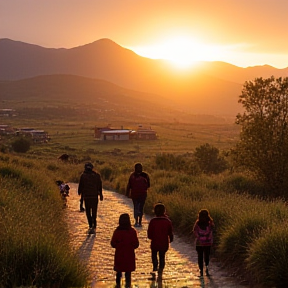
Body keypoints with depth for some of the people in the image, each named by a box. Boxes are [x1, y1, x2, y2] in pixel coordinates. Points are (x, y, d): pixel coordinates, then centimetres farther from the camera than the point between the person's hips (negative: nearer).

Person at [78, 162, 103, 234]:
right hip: (95, 196, 2)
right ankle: (94, 226, 5)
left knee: (88, 212, 8)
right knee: (94, 212, 10)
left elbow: (80, 186, 0)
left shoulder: (83, 176, -5)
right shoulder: (97, 175, 2)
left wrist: (79, 192, 19)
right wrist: (100, 195, 15)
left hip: (86, 196, -2)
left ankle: (91, 226, -4)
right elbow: (100, 186, 6)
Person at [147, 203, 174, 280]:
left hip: (155, 243, -2)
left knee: (154, 256, 17)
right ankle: (160, 272, 15)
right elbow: (170, 233, 0)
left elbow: (149, 233, -9)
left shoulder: (153, 221, -14)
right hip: (164, 243, 2)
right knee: (162, 257, 16)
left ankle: (155, 268, -6)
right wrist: (170, 240, 18)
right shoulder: (167, 221, -7)